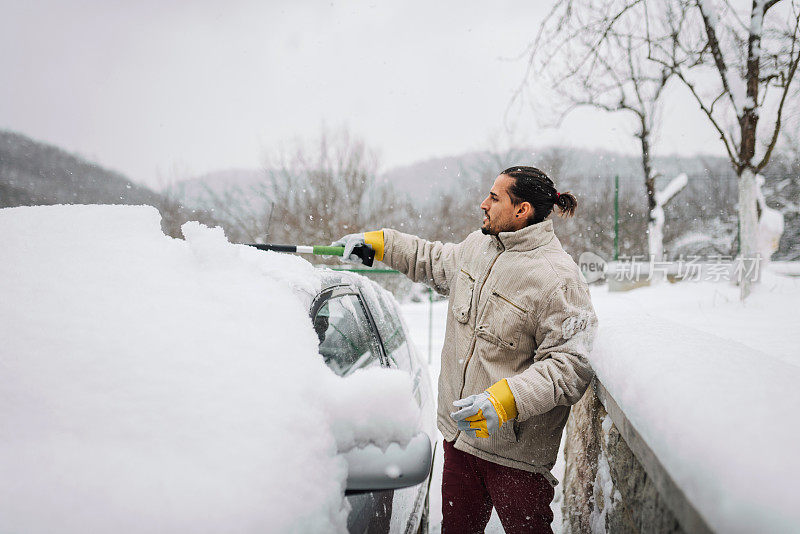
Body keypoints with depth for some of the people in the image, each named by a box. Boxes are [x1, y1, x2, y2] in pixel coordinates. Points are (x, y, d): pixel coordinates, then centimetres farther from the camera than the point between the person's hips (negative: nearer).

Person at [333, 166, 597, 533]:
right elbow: (435, 263, 29)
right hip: (459, 433, 7)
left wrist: (505, 399, -31)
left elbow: (571, 364, -21)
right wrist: (378, 242, 27)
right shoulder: (476, 246, 7)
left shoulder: (557, 279, -18)